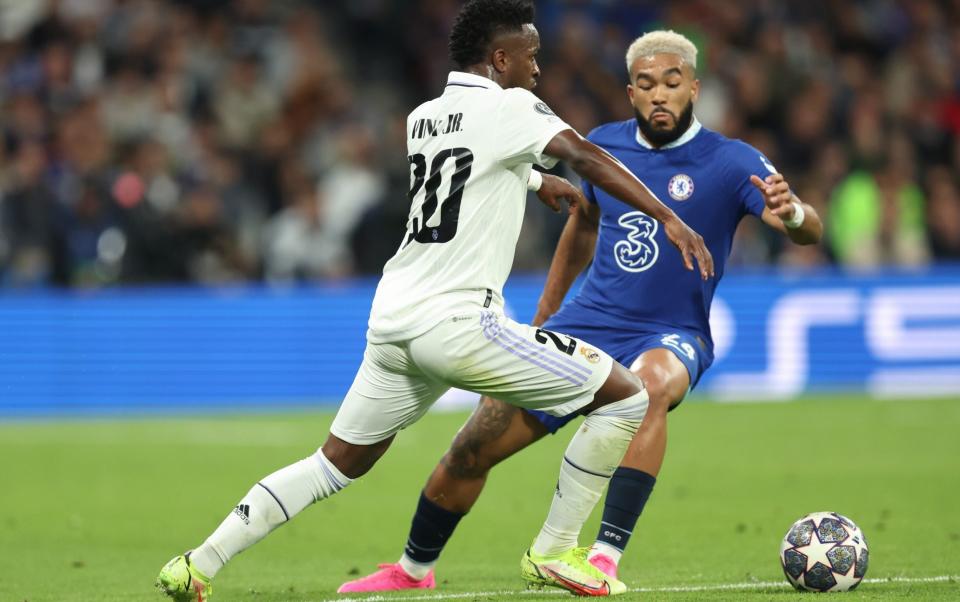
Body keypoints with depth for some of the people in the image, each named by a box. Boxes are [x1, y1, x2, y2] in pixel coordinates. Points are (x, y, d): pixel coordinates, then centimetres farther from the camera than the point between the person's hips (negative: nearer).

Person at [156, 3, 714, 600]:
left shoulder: (421, 119, 20)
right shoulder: (508, 108, -3)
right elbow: (587, 158, -17)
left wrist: (540, 182, 56)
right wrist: (669, 218, -20)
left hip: (392, 321, 8)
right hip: (458, 321, -8)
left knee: (336, 463, 20)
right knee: (625, 396, 1)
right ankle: (555, 551, 5)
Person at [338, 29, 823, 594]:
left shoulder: (731, 161, -13)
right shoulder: (605, 145, 2)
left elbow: (810, 229, -27)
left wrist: (790, 212, -51)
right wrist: (544, 315, 27)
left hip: (670, 337, -4)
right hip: (588, 324, 4)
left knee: (649, 386, -42)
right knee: (471, 451, 1)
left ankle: (606, 557, -42)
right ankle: (413, 570, 28)